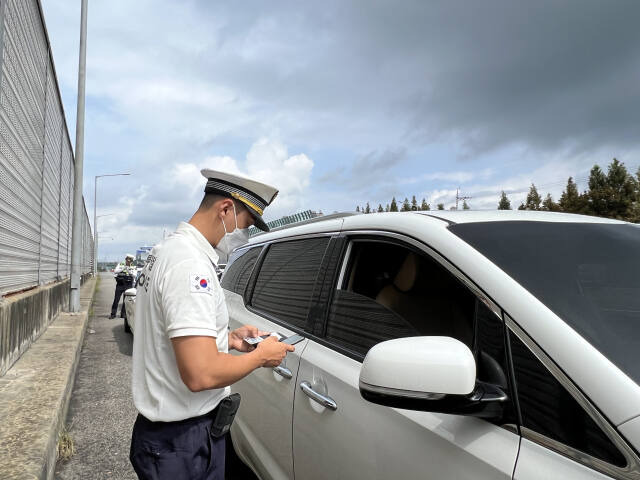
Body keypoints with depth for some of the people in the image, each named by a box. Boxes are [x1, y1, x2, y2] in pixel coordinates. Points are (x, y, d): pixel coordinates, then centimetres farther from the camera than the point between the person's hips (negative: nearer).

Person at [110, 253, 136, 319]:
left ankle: (123, 314, 13)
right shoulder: (120, 264, 9)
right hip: (119, 285, 0)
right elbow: (115, 271, -5)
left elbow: (134, 275, -6)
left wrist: (129, 271, -22)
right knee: (116, 299, -1)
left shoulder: (133, 267, 8)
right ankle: (113, 314, 6)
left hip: (128, 286, 0)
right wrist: (123, 269, -18)